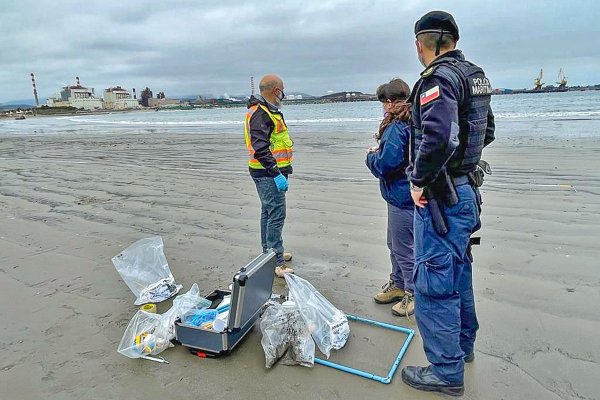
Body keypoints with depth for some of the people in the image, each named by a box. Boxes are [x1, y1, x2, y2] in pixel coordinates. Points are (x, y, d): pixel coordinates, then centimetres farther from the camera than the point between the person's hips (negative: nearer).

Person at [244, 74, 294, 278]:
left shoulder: (266, 111, 16)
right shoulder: (260, 114, -18)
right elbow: (260, 149, -26)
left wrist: (281, 170, 24)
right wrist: (277, 174, -28)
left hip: (268, 173, 11)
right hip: (268, 174, -11)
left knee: (268, 212, 18)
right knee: (276, 215, -10)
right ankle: (277, 263, -5)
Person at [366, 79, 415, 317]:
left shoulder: (397, 128, -21)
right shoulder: (413, 124, 10)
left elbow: (384, 165, -26)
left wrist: (371, 156, -6)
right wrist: (380, 152, 9)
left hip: (402, 198, -11)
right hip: (404, 195, 11)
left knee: (404, 247, 3)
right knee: (395, 244, 23)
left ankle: (413, 294, 18)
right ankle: (398, 284, 38)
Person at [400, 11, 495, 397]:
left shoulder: (438, 78, -17)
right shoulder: (475, 76, 12)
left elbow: (438, 138, -32)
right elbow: (487, 132, 22)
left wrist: (419, 180, -19)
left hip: (440, 196, -10)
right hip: (466, 189, 10)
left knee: (434, 281, -1)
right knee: (458, 271, 21)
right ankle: (463, 344, 39)